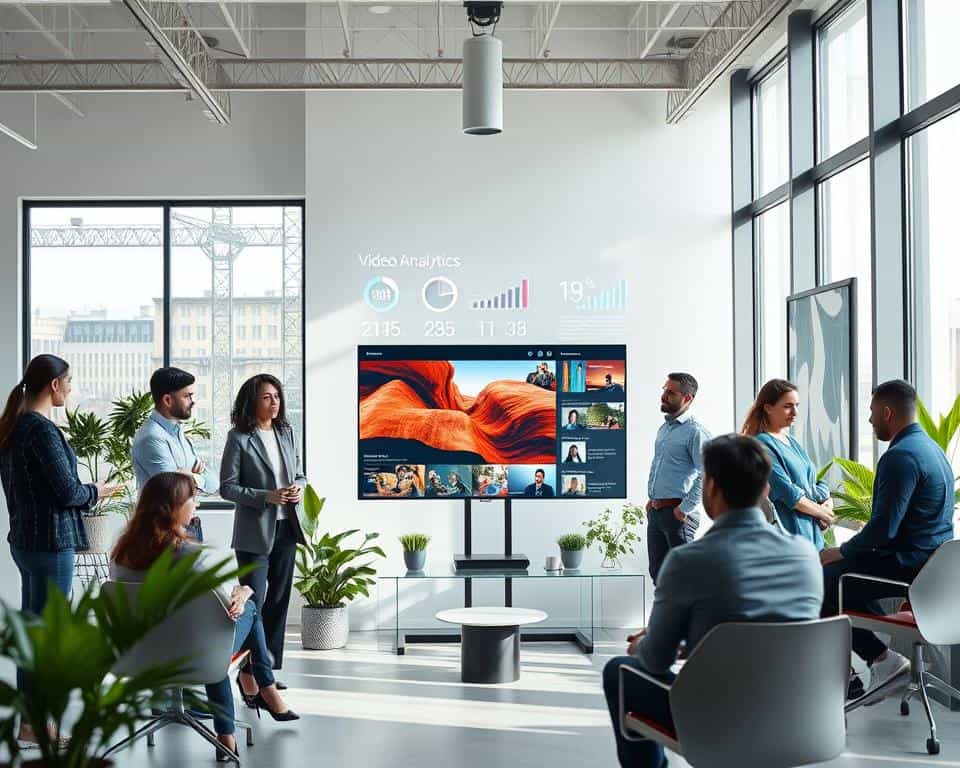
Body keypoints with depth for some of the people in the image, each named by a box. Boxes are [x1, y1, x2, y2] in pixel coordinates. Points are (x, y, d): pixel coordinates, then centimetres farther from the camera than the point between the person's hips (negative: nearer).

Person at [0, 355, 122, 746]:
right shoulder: (43, 430, -19)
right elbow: (68, 493, -19)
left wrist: (82, 492, 16)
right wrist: (97, 491, 0)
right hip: (50, 542, -10)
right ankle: (33, 724, 6)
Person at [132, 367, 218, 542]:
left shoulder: (179, 433, 14)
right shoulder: (151, 437, -16)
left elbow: (212, 484, 9)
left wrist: (196, 478, -13)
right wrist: (195, 476, -2)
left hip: (191, 527, 9)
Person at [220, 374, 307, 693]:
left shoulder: (286, 432, 9)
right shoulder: (239, 438, -8)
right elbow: (227, 487, -10)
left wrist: (299, 487, -5)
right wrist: (266, 496, -20)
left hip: (286, 527, 6)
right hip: (254, 531, -6)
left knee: (279, 600, 11)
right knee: (252, 602, -3)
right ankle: (248, 671, 10)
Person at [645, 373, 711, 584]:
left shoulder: (695, 432, -12)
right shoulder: (663, 429, 16)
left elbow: (705, 476, -19)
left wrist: (685, 509, -18)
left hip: (677, 513, -9)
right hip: (655, 511, 9)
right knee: (658, 572, 13)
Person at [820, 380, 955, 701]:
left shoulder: (900, 457, -20)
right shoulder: (930, 447, 12)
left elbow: (884, 529, -24)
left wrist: (841, 552, -9)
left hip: (907, 566, -10)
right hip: (933, 561, 10)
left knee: (821, 584, -3)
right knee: (845, 574, 26)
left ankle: (882, 659, 1)